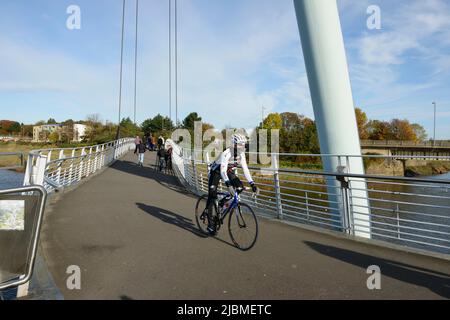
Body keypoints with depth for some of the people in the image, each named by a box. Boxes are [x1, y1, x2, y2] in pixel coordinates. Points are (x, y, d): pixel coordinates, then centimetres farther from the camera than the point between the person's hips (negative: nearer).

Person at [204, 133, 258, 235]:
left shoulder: (241, 154, -15)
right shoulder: (226, 154, -34)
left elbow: (245, 169, -14)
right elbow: (223, 171, -43)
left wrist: (252, 184, -24)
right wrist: (228, 185, -57)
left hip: (229, 172, 6)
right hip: (216, 172, -6)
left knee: (240, 187, -17)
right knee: (212, 196, -13)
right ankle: (210, 224, -4)